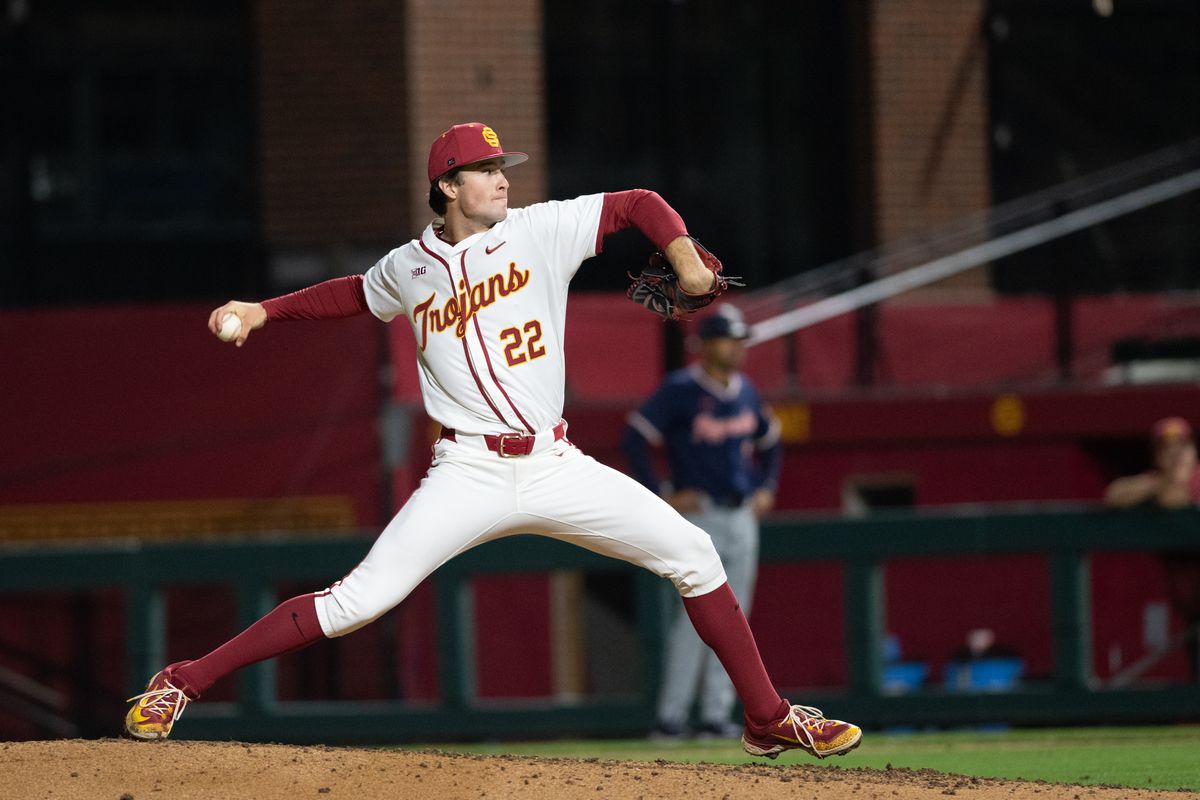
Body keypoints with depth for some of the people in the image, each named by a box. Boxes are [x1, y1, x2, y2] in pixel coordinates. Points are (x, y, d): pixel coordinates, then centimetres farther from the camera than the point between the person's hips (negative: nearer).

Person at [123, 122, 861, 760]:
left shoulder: (541, 230, 2)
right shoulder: (409, 268, 6)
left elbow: (637, 204, 5)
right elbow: (354, 294, 28)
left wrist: (684, 257, -13)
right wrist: (265, 311, 18)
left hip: (555, 467, 2)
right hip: (469, 474, -2)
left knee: (692, 555, -4)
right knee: (357, 603, -14)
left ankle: (768, 719, 9)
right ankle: (184, 684, -6)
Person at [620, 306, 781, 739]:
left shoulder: (746, 391, 11)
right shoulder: (679, 390, -10)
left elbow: (769, 439, 28)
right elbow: (634, 439, -12)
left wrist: (766, 488, 15)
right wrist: (661, 494, -13)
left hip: (743, 517, 7)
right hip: (700, 516, -7)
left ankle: (716, 714, 8)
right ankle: (671, 716, -11)